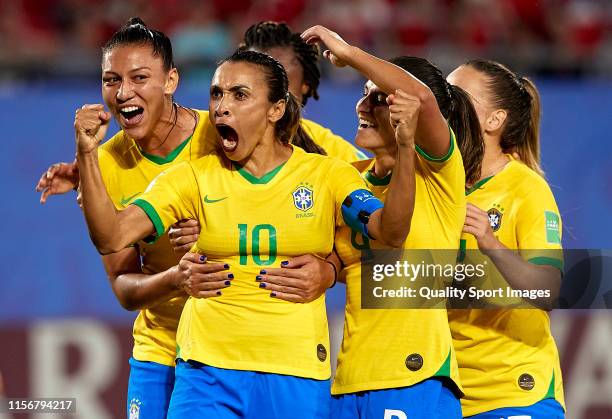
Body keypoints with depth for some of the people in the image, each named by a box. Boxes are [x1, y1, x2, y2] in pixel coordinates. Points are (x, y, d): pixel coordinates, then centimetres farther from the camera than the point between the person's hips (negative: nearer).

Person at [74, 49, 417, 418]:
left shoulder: (326, 176, 2)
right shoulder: (193, 177, 5)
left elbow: (391, 232, -14)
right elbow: (111, 238, -4)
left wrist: (405, 149, -28)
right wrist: (87, 153, -17)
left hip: (297, 375, -1)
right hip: (208, 371, 1)